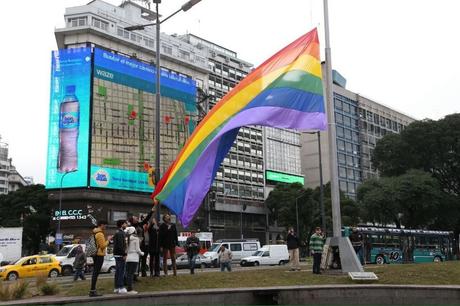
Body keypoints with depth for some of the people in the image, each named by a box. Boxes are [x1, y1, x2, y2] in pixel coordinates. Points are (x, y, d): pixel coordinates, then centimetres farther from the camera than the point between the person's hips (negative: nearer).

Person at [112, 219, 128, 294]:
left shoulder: (117, 233, 17)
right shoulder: (120, 233, -15)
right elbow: (120, 245, -22)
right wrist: (124, 254, -20)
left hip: (116, 254, 10)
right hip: (120, 255, -10)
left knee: (118, 271, 13)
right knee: (121, 271, -7)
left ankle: (116, 288, 17)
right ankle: (121, 288, -6)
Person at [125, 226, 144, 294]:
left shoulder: (128, 239, 7)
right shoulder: (136, 238, -7)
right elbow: (137, 249, -7)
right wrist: (142, 253, 10)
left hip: (128, 257, 6)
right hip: (134, 258, -6)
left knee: (128, 273, 7)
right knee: (131, 273, -7)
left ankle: (129, 288, 10)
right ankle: (130, 289, -8)